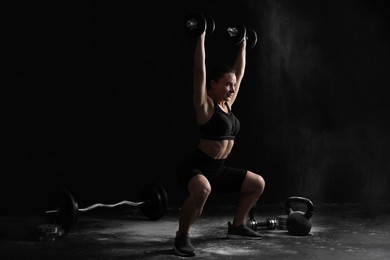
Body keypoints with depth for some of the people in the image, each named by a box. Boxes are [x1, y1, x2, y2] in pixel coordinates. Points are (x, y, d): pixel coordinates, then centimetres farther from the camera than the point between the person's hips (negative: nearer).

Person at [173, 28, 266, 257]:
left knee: (258, 184, 15)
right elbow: (200, 70, -21)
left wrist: (243, 45, 20)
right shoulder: (205, 105, -12)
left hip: (218, 169, 9)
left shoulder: (227, 104, 8)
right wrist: (201, 37, -20)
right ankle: (182, 235, -20)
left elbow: (240, 72, 17)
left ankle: (237, 226, 26)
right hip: (194, 167, -9)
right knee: (202, 190, -42)